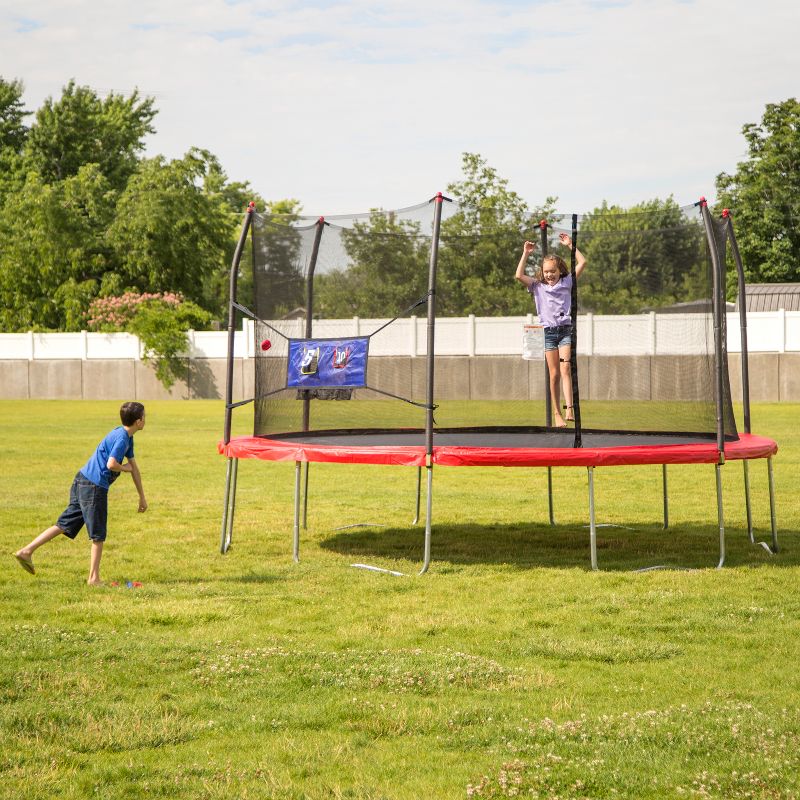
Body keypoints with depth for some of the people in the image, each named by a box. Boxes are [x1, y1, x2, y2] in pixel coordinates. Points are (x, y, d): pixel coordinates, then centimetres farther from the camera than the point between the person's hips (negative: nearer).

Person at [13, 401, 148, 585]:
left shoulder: (127, 437, 16)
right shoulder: (122, 438, -15)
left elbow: (134, 466, 24)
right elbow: (111, 464, -27)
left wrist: (142, 497, 28)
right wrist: (125, 468, -4)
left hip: (83, 480, 9)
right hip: (94, 486, -9)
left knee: (64, 524, 10)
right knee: (98, 534, 2)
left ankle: (27, 551, 7)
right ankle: (94, 578, 7)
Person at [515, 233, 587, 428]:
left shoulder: (567, 282, 10)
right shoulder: (538, 286, 10)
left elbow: (582, 263, 4)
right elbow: (519, 275, -1)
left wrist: (570, 245, 6)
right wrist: (525, 254, 0)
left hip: (566, 330, -1)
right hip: (548, 332, 1)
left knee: (565, 369, -16)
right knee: (554, 374, 1)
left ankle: (569, 408, -27)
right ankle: (556, 413, 4)